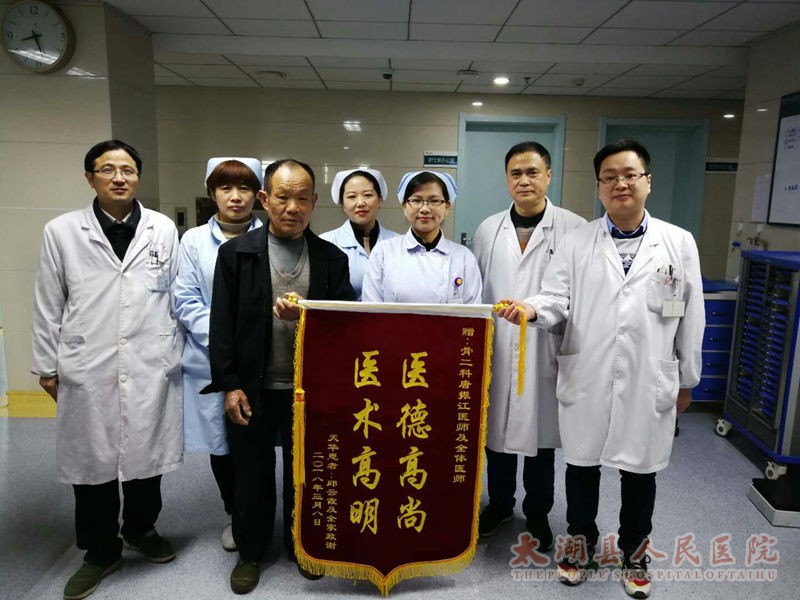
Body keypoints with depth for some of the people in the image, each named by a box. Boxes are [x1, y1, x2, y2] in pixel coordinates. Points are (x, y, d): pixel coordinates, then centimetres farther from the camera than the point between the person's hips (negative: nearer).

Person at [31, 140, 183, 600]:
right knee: (92, 463, 10)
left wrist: (176, 355, 6)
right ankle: (101, 551, 32)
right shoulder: (62, 232, 0)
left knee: (147, 456, 13)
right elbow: (48, 305, 4)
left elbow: (177, 297, 5)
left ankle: (141, 529, 39)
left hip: (150, 369, 1)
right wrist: (47, 366, 5)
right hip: (86, 370, 0)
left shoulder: (164, 230, 1)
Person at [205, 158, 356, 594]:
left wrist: (307, 315, -19)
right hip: (252, 388, -1)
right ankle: (250, 550, 37)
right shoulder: (236, 252, -3)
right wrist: (229, 385, -8)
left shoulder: (332, 258, 0)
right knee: (251, 475, 14)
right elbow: (222, 324, -4)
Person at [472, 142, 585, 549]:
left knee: (541, 437, 13)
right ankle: (499, 504, 39)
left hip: (546, 356, -2)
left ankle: (537, 512, 36)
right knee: (497, 433, 16)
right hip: (496, 354, 3)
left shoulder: (575, 229, -7)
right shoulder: (488, 230, 5)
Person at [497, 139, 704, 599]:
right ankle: (581, 542, 40)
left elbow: (691, 317, 4)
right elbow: (558, 298, -5)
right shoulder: (577, 242, 0)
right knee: (582, 466, 16)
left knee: (640, 472, 16)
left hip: (649, 383, 1)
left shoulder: (680, 243, 1)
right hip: (586, 380, 0)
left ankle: (635, 552, 42)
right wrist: (532, 308, -28)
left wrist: (687, 380, 6)